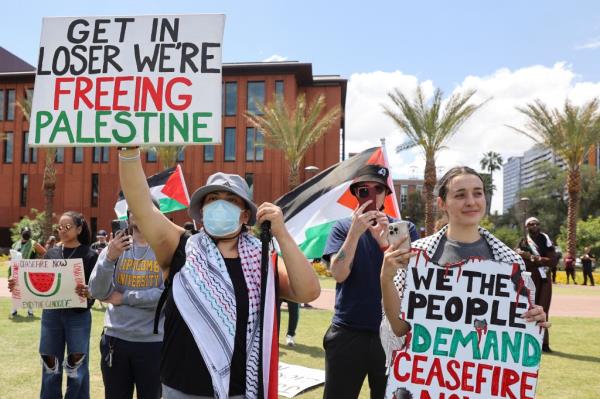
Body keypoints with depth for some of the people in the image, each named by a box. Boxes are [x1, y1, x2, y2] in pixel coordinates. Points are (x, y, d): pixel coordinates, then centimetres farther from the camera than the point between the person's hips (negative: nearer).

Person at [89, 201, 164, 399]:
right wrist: (109, 257, -19)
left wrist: (124, 298, -10)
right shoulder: (114, 248, 4)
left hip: (153, 342, -2)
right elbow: (97, 292, -4)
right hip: (115, 339, 3)